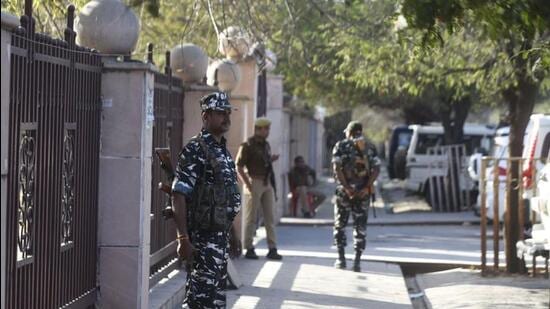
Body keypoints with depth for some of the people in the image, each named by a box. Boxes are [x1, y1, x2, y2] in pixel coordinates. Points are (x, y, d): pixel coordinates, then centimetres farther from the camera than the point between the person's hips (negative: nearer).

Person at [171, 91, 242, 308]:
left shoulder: (224, 152, 16)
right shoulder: (195, 150, -12)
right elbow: (178, 196, -18)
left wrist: (233, 234, 24)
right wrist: (183, 239, -23)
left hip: (221, 236, 9)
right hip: (201, 237, -9)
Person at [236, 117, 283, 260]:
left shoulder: (266, 145, 14)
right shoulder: (248, 146, -8)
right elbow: (239, 167, -11)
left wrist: (271, 159, 3)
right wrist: (248, 184, -16)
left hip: (267, 183, 7)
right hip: (254, 182, -7)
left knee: (270, 217, 4)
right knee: (251, 217, 0)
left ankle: (272, 249, 6)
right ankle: (249, 249, 6)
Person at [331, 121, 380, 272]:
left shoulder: (341, 146, 2)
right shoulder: (370, 148, 9)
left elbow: (337, 169, -11)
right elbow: (376, 169, -3)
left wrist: (346, 187, -15)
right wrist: (367, 187, -10)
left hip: (344, 190, -2)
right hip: (363, 191, 2)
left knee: (340, 225, 12)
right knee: (360, 227, 7)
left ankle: (341, 259, 8)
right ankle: (357, 262, 1)